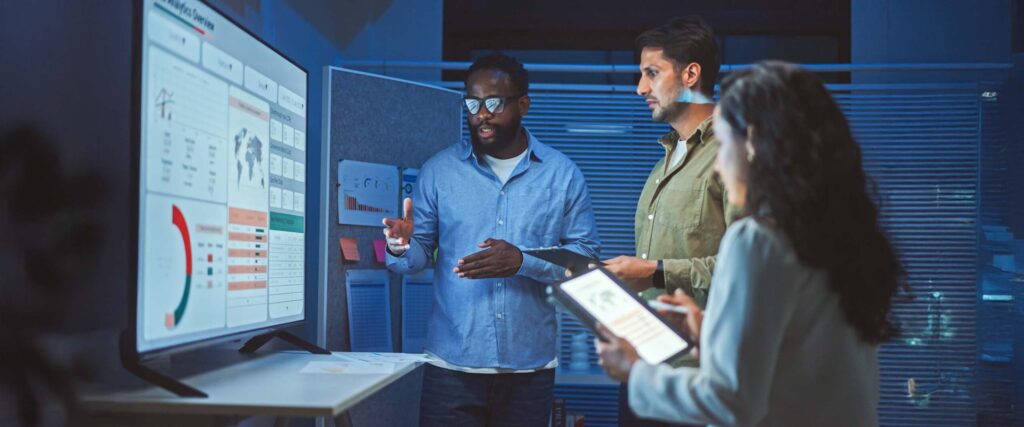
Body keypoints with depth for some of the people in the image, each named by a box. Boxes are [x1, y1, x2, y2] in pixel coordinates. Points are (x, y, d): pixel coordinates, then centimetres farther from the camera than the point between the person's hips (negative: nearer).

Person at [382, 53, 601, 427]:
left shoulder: (563, 174, 1)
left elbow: (586, 256, -3)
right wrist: (402, 247, -21)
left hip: (530, 366, 0)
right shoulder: (439, 170, 3)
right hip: (451, 364, 0)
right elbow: (420, 253, 2)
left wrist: (523, 262, -18)